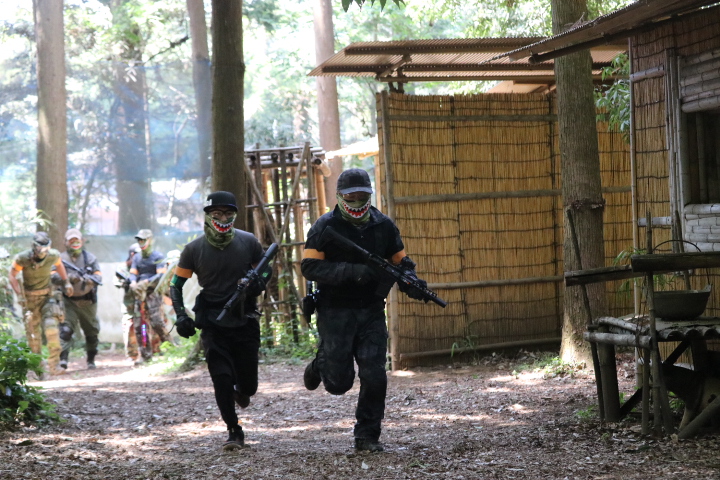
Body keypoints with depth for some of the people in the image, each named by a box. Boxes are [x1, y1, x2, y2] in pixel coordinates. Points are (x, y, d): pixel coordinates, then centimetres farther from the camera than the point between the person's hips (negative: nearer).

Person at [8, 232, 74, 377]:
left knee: (51, 328, -18)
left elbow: (59, 265, 12)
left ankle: (54, 365, -14)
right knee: (33, 334, 2)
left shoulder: (53, 255, -12)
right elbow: (12, 275, -6)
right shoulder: (22, 258, -19)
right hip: (29, 299, -1)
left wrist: (66, 282, 10)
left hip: (47, 296, 1)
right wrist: (19, 295, -15)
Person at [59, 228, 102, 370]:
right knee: (66, 329, -18)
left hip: (87, 301, 2)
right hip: (69, 301, -2)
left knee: (91, 332, 11)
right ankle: (63, 358, -24)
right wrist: (69, 277, -26)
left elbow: (98, 276, -3)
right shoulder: (61, 259, 0)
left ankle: (91, 360, 26)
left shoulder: (89, 257, 2)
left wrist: (90, 279, -26)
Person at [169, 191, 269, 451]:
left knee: (248, 385, 5)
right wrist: (181, 315, -11)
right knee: (222, 379, -11)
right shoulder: (194, 250, -5)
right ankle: (234, 432, 3)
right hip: (213, 324, -1)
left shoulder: (249, 242, -3)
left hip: (245, 322, 1)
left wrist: (258, 284, -14)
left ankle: (241, 391, 43)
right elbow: (176, 285, 4)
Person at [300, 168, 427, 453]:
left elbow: (400, 261, 12)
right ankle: (321, 364, 37)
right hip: (335, 312, -3)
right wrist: (352, 272, -27)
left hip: (372, 311, 3)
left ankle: (367, 437, 7)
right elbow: (310, 267, -16)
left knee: (374, 377, -6)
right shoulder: (325, 227, -8)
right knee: (338, 383, 2)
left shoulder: (384, 226, 4)